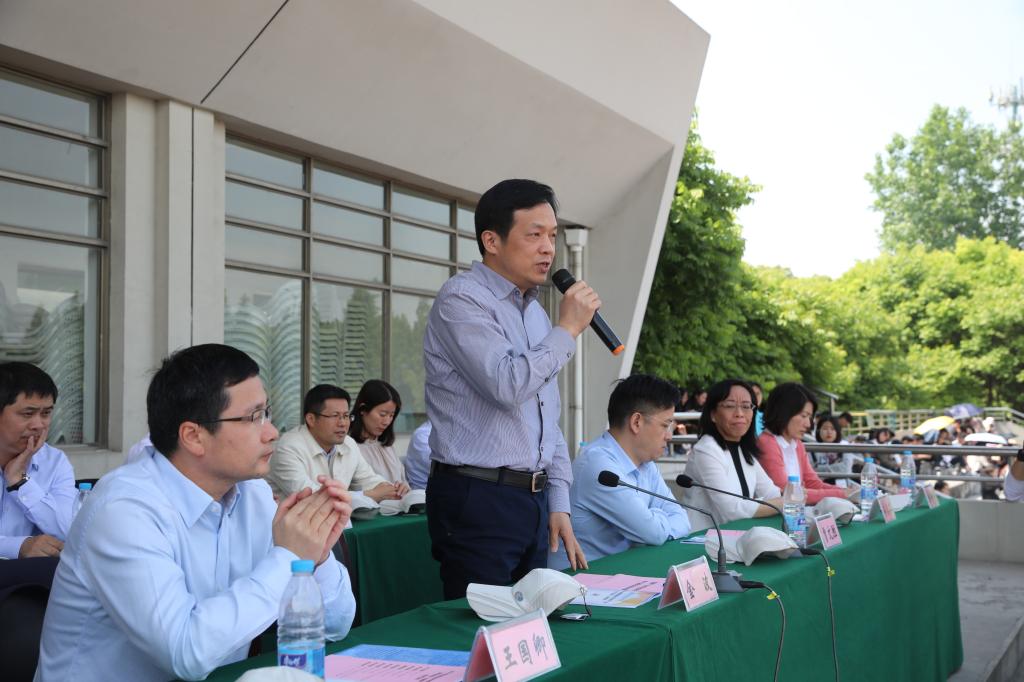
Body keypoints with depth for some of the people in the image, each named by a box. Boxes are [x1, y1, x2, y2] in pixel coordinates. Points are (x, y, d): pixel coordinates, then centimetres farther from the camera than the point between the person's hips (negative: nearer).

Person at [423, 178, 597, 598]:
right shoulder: (461, 300, -10)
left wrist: (559, 505, 13)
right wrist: (567, 330, -11)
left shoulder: (535, 311, 16)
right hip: (478, 500, -8)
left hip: (534, 500, 8)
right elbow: (507, 385, -24)